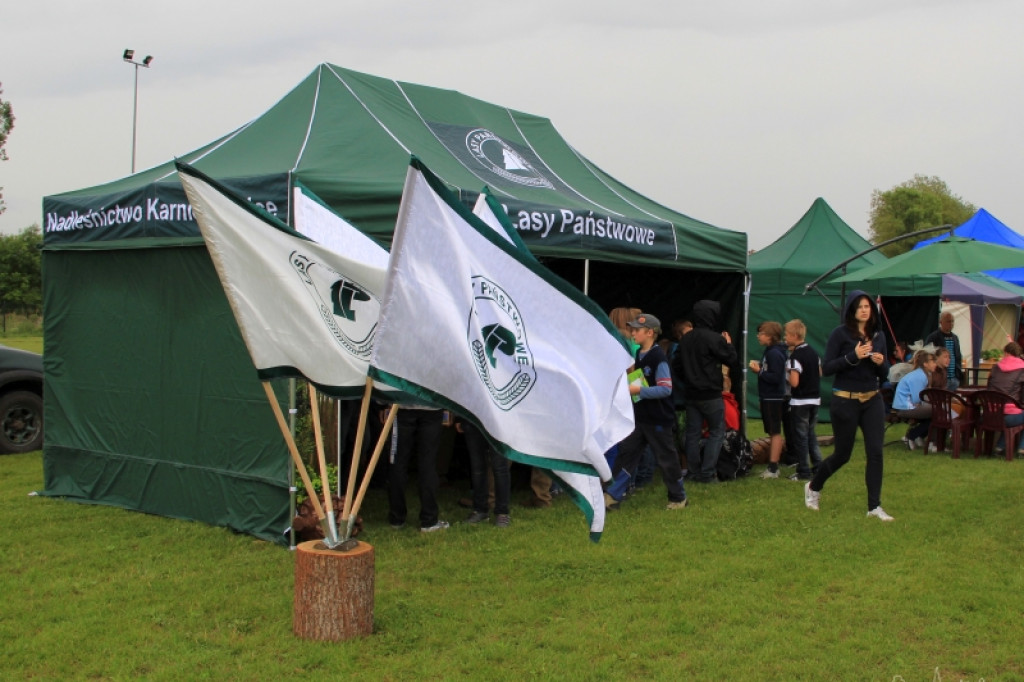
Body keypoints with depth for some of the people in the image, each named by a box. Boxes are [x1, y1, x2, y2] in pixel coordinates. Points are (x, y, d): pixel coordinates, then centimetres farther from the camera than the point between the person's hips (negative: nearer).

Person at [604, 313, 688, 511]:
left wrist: (639, 390, -24)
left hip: (658, 419, -8)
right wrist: (630, 386, 5)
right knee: (626, 453, 4)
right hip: (639, 417, 8)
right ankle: (613, 496, 8)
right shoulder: (638, 355, 8)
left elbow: (666, 389, -22)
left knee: (666, 459, 4)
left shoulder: (658, 358, -17)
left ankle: (679, 498, 20)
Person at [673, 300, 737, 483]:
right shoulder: (714, 338, -15)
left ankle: (694, 471, 14)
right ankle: (707, 473, 0)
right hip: (711, 395, -6)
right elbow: (731, 360, -7)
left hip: (691, 394, 6)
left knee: (692, 433, 10)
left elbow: (677, 366, 10)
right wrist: (728, 344, 10)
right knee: (717, 431, 4)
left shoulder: (685, 339, 5)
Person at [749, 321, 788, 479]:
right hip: (768, 398, 10)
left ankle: (773, 469, -4)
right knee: (772, 432, 13)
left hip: (774, 399, -10)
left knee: (775, 433, -6)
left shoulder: (774, 353, -17)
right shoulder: (769, 351, 13)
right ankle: (772, 466, 20)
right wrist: (759, 368, 0)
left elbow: (776, 377, -23)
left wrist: (759, 371, -16)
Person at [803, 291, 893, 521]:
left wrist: (881, 363, -9)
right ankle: (813, 487, 32)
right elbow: (826, 368, -13)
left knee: (875, 452, -3)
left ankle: (874, 506, 6)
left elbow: (884, 374, 13)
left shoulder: (878, 336, 8)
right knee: (843, 454, 6)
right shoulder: (840, 334, -8)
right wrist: (853, 356, -22)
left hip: (873, 400, 4)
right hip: (845, 401, -4)